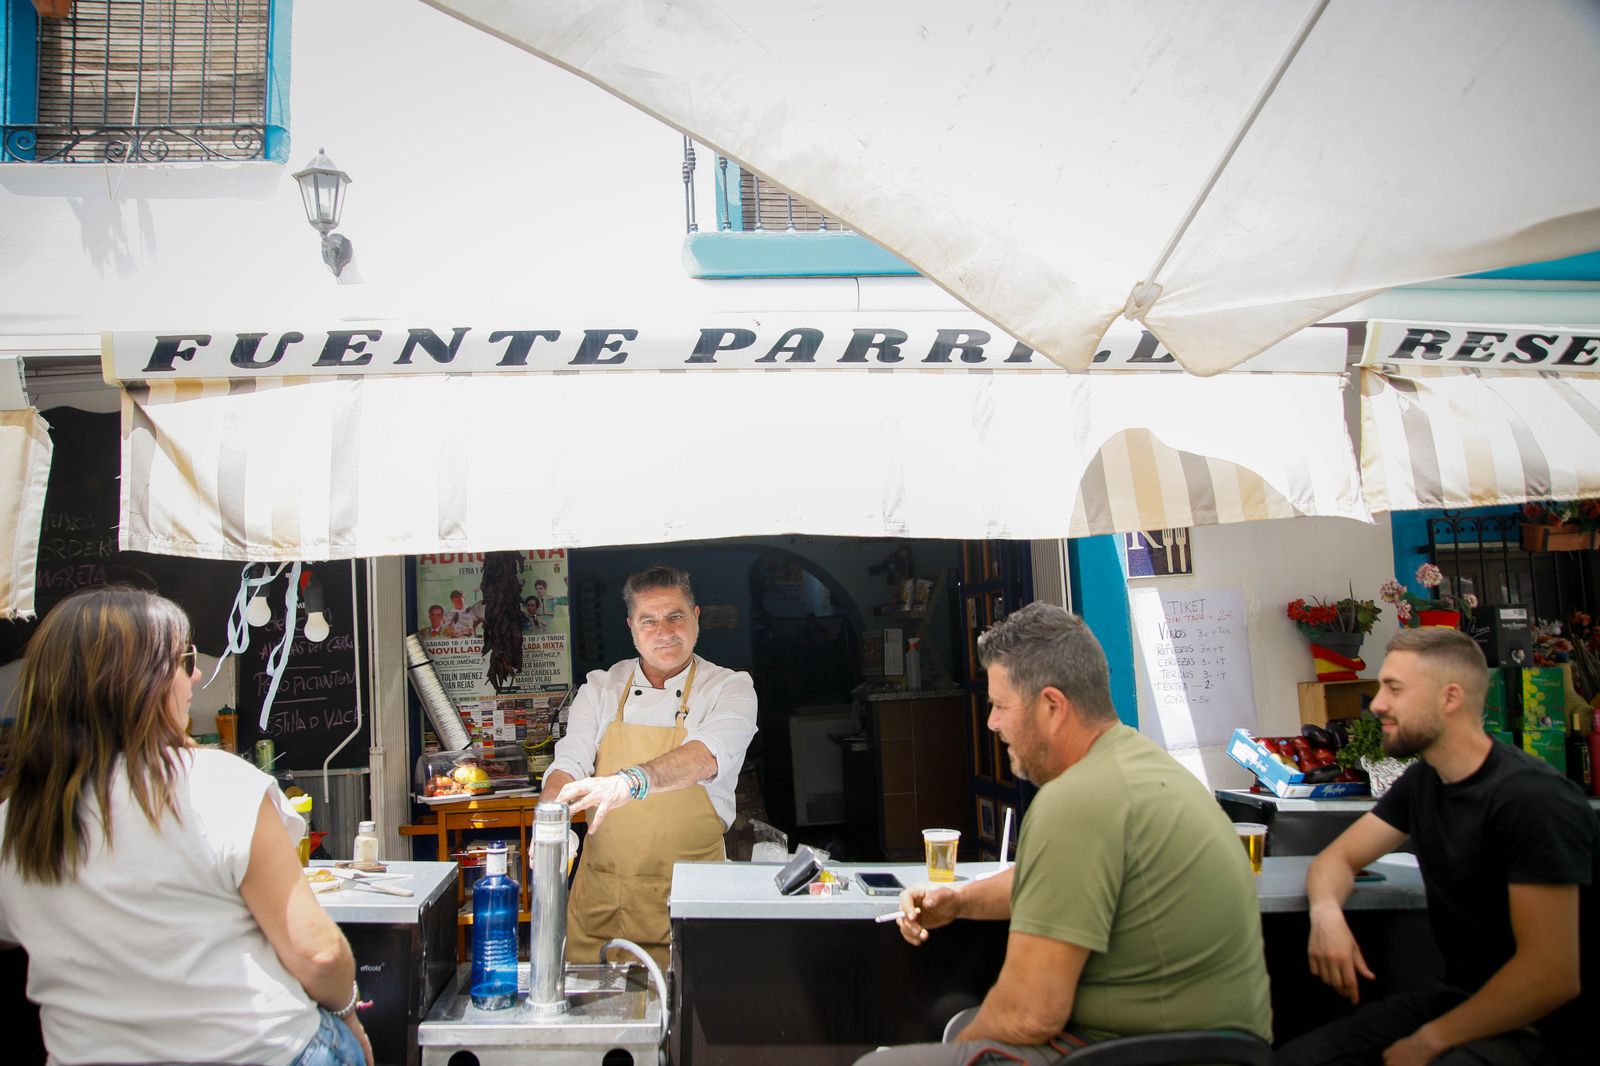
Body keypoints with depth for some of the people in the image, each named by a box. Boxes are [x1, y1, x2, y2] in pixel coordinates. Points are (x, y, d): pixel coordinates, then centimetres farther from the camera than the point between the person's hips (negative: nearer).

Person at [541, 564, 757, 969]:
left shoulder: (730, 688, -4)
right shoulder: (600, 688, 7)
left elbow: (708, 756, -23)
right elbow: (569, 764, -3)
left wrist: (632, 781, -40)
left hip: (687, 891, -2)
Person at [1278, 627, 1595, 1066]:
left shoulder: (1533, 799, -21)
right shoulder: (1421, 782, 7)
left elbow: (1552, 975, -24)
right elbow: (1337, 858, 11)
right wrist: (1325, 911, -14)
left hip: (1543, 1029, -8)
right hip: (1460, 998, 8)